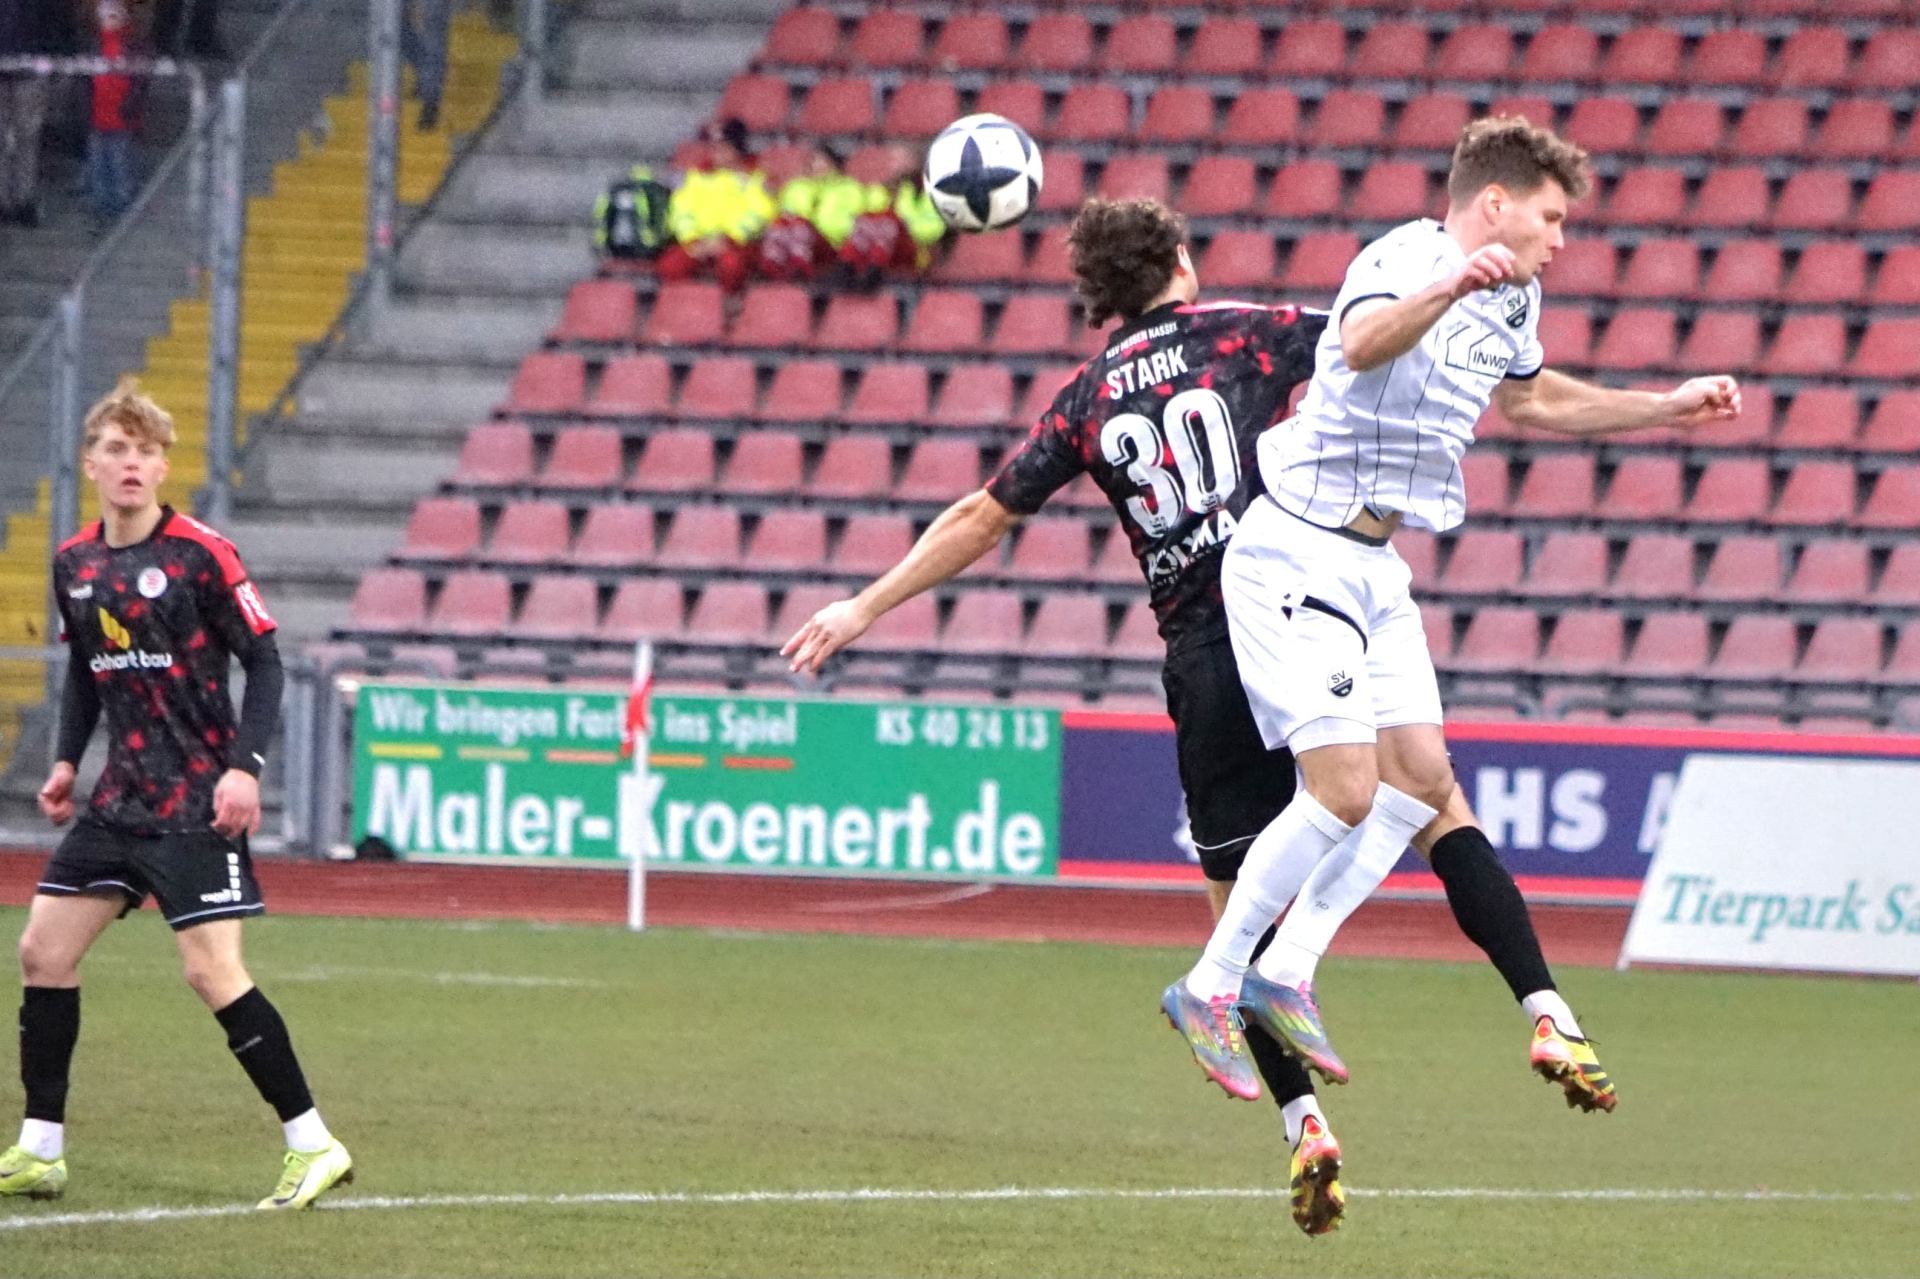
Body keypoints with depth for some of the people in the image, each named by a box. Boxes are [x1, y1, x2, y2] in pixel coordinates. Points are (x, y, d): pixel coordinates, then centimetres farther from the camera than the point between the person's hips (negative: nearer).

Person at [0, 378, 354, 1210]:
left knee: (212, 971, -13)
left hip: (197, 799, -7)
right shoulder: (74, 564, 7)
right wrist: (67, 760, 10)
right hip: (121, 796, 7)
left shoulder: (200, 555, -12)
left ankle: (313, 1145, -4)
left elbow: (264, 663, -9)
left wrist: (245, 766, -19)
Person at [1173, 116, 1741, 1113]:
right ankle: (1210, 985, -2)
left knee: (1421, 780, 5)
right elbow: (1362, 345, -44)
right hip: (1295, 554, -10)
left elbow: (1529, 398, 32)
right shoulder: (1406, 259, -20)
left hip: (1372, 567, 10)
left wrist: (1666, 409, 30)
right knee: (1345, 789, -14)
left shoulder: (1511, 299, 10)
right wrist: (1446, 288, -62)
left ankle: (1287, 970, 12)